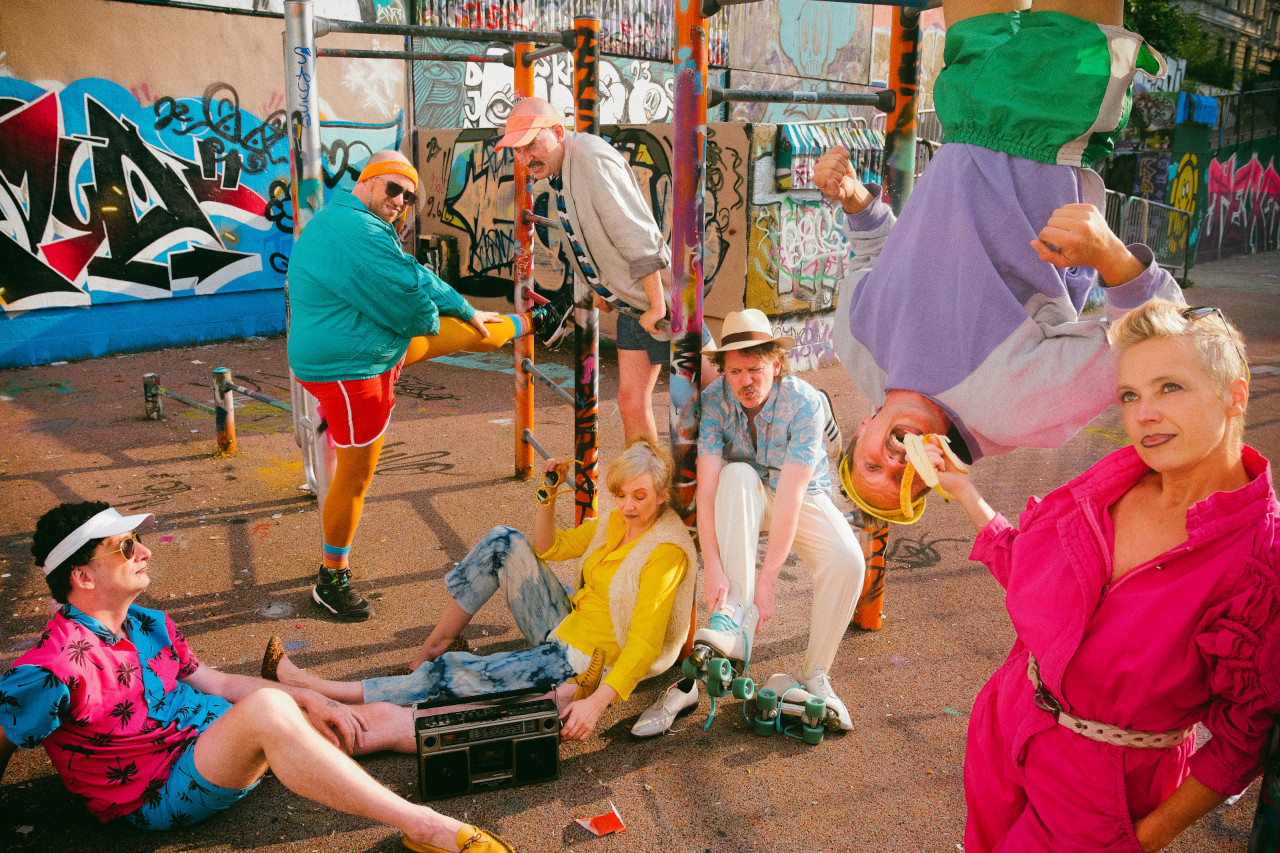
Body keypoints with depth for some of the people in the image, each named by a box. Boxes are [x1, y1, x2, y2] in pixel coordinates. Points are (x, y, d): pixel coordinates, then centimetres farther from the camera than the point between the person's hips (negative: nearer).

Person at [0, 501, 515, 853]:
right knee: (267, 707, -37)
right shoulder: (51, 670, -17)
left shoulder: (150, 625, 8)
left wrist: (308, 700, 2)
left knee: (384, 718, 1)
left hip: (221, 741, 8)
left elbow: (215, 682, 13)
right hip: (164, 792, -8)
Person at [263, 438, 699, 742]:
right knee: (504, 543, -5)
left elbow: (646, 643, -27)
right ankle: (436, 643, 3)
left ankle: (317, 689, -7)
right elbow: (548, 547, 15)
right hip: (563, 627, 8)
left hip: (583, 663, -8)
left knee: (451, 675, -17)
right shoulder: (618, 521, 5)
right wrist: (549, 497, -3)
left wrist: (598, 701, -38)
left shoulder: (666, 551, -20)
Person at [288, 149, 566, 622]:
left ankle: (529, 323, 52)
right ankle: (331, 581, 17)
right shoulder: (353, 229, -25)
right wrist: (432, 321, 1)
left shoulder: (365, 228, 11)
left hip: (381, 347, 11)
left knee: (469, 332, 22)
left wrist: (467, 311, 18)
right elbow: (407, 297, -22)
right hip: (348, 370, -10)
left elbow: (415, 277, 18)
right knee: (355, 476, 1)